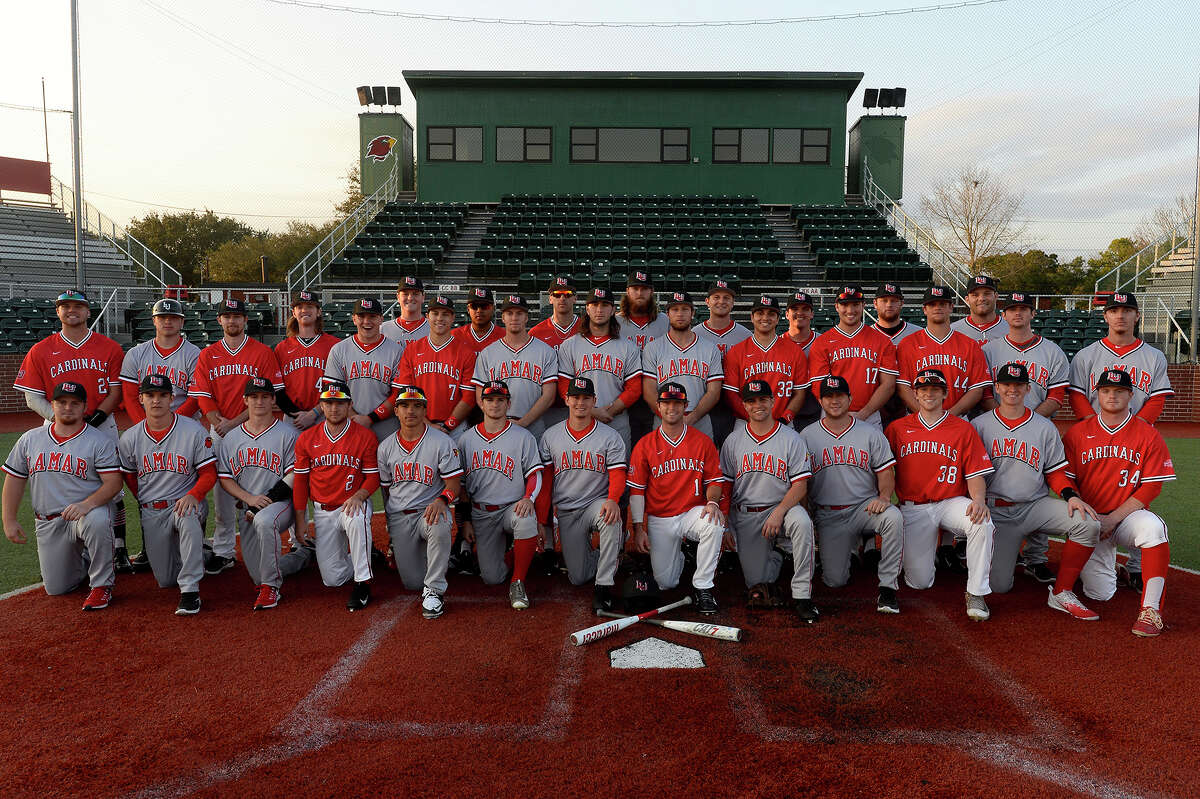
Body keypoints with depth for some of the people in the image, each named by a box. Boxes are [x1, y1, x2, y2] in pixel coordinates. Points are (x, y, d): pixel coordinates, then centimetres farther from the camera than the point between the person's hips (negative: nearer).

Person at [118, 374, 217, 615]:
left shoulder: (194, 431, -8)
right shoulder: (129, 438, 2)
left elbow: (209, 474, -8)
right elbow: (129, 477, 16)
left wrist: (193, 495, -25)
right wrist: (148, 504, 11)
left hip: (184, 502, -4)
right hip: (151, 513, 4)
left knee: (187, 518, -42)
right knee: (166, 580, 4)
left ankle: (190, 590, -31)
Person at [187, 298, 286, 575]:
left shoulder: (262, 352, 1)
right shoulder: (207, 355, 10)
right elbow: (203, 396, 5)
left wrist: (234, 422, -12)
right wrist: (219, 423, -11)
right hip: (219, 431, 3)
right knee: (220, 491, 4)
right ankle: (222, 552, 13)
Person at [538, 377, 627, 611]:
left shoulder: (610, 436, 0)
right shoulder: (550, 436, 5)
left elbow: (618, 475, -8)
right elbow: (545, 479, 6)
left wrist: (612, 500, -29)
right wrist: (542, 521, 1)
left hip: (597, 503, -2)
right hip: (566, 512, 2)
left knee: (611, 518, -39)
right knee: (578, 578, -3)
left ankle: (604, 585, -27)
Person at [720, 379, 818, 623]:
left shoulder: (791, 438, 0)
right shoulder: (733, 441, 6)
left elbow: (800, 485, -6)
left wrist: (779, 512, -22)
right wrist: (725, 528, -1)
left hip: (783, 506, -1)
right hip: (744, 515, 2)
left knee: (802, 521, -38)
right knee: (757, 593, -5)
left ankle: (802, 595, -24)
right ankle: (775, 555, 30)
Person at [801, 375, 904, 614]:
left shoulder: (871, 433, 4)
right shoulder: (807, 436, 5)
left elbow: (886, 472, 4)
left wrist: (884, 496, -18)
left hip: (864, 507, -1)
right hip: (827, 516, 1)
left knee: (894, 517, -35)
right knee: (835, 580, -8)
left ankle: (887, 586, -21)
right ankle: (851, 547, 28)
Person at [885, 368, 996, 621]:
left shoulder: (963, 429, 5)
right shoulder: (897, 428, 8)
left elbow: (975, 474, 0)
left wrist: (978, 500, -19)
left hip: (951, 503, 0)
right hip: (913, 508, 0)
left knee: (982, 523, -35)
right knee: (919, 582, -5)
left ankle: (976, 593, -18)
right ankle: (925, 552, 32)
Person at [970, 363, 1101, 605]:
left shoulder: (1045, 428, 9)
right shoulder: (979, 425, 5)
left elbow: (1056, 472, 10)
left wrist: (1071, 495, -10)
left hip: (1035, 505, 2)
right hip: (995, 511, -2)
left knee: (1088, 523, -27)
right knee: (998, 585, -11)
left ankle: (1061, 593, -12)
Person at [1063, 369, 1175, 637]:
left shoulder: (1148, 435, 0)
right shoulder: (1077, 433, 3)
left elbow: (1151, 487, -4)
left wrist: (1112, 519, -13)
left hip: (1128, 515, -1)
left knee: (1152, 527, -38)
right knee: (1100, 593, -9)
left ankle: (1151, 609, -26)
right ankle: (1106, 556, 28)